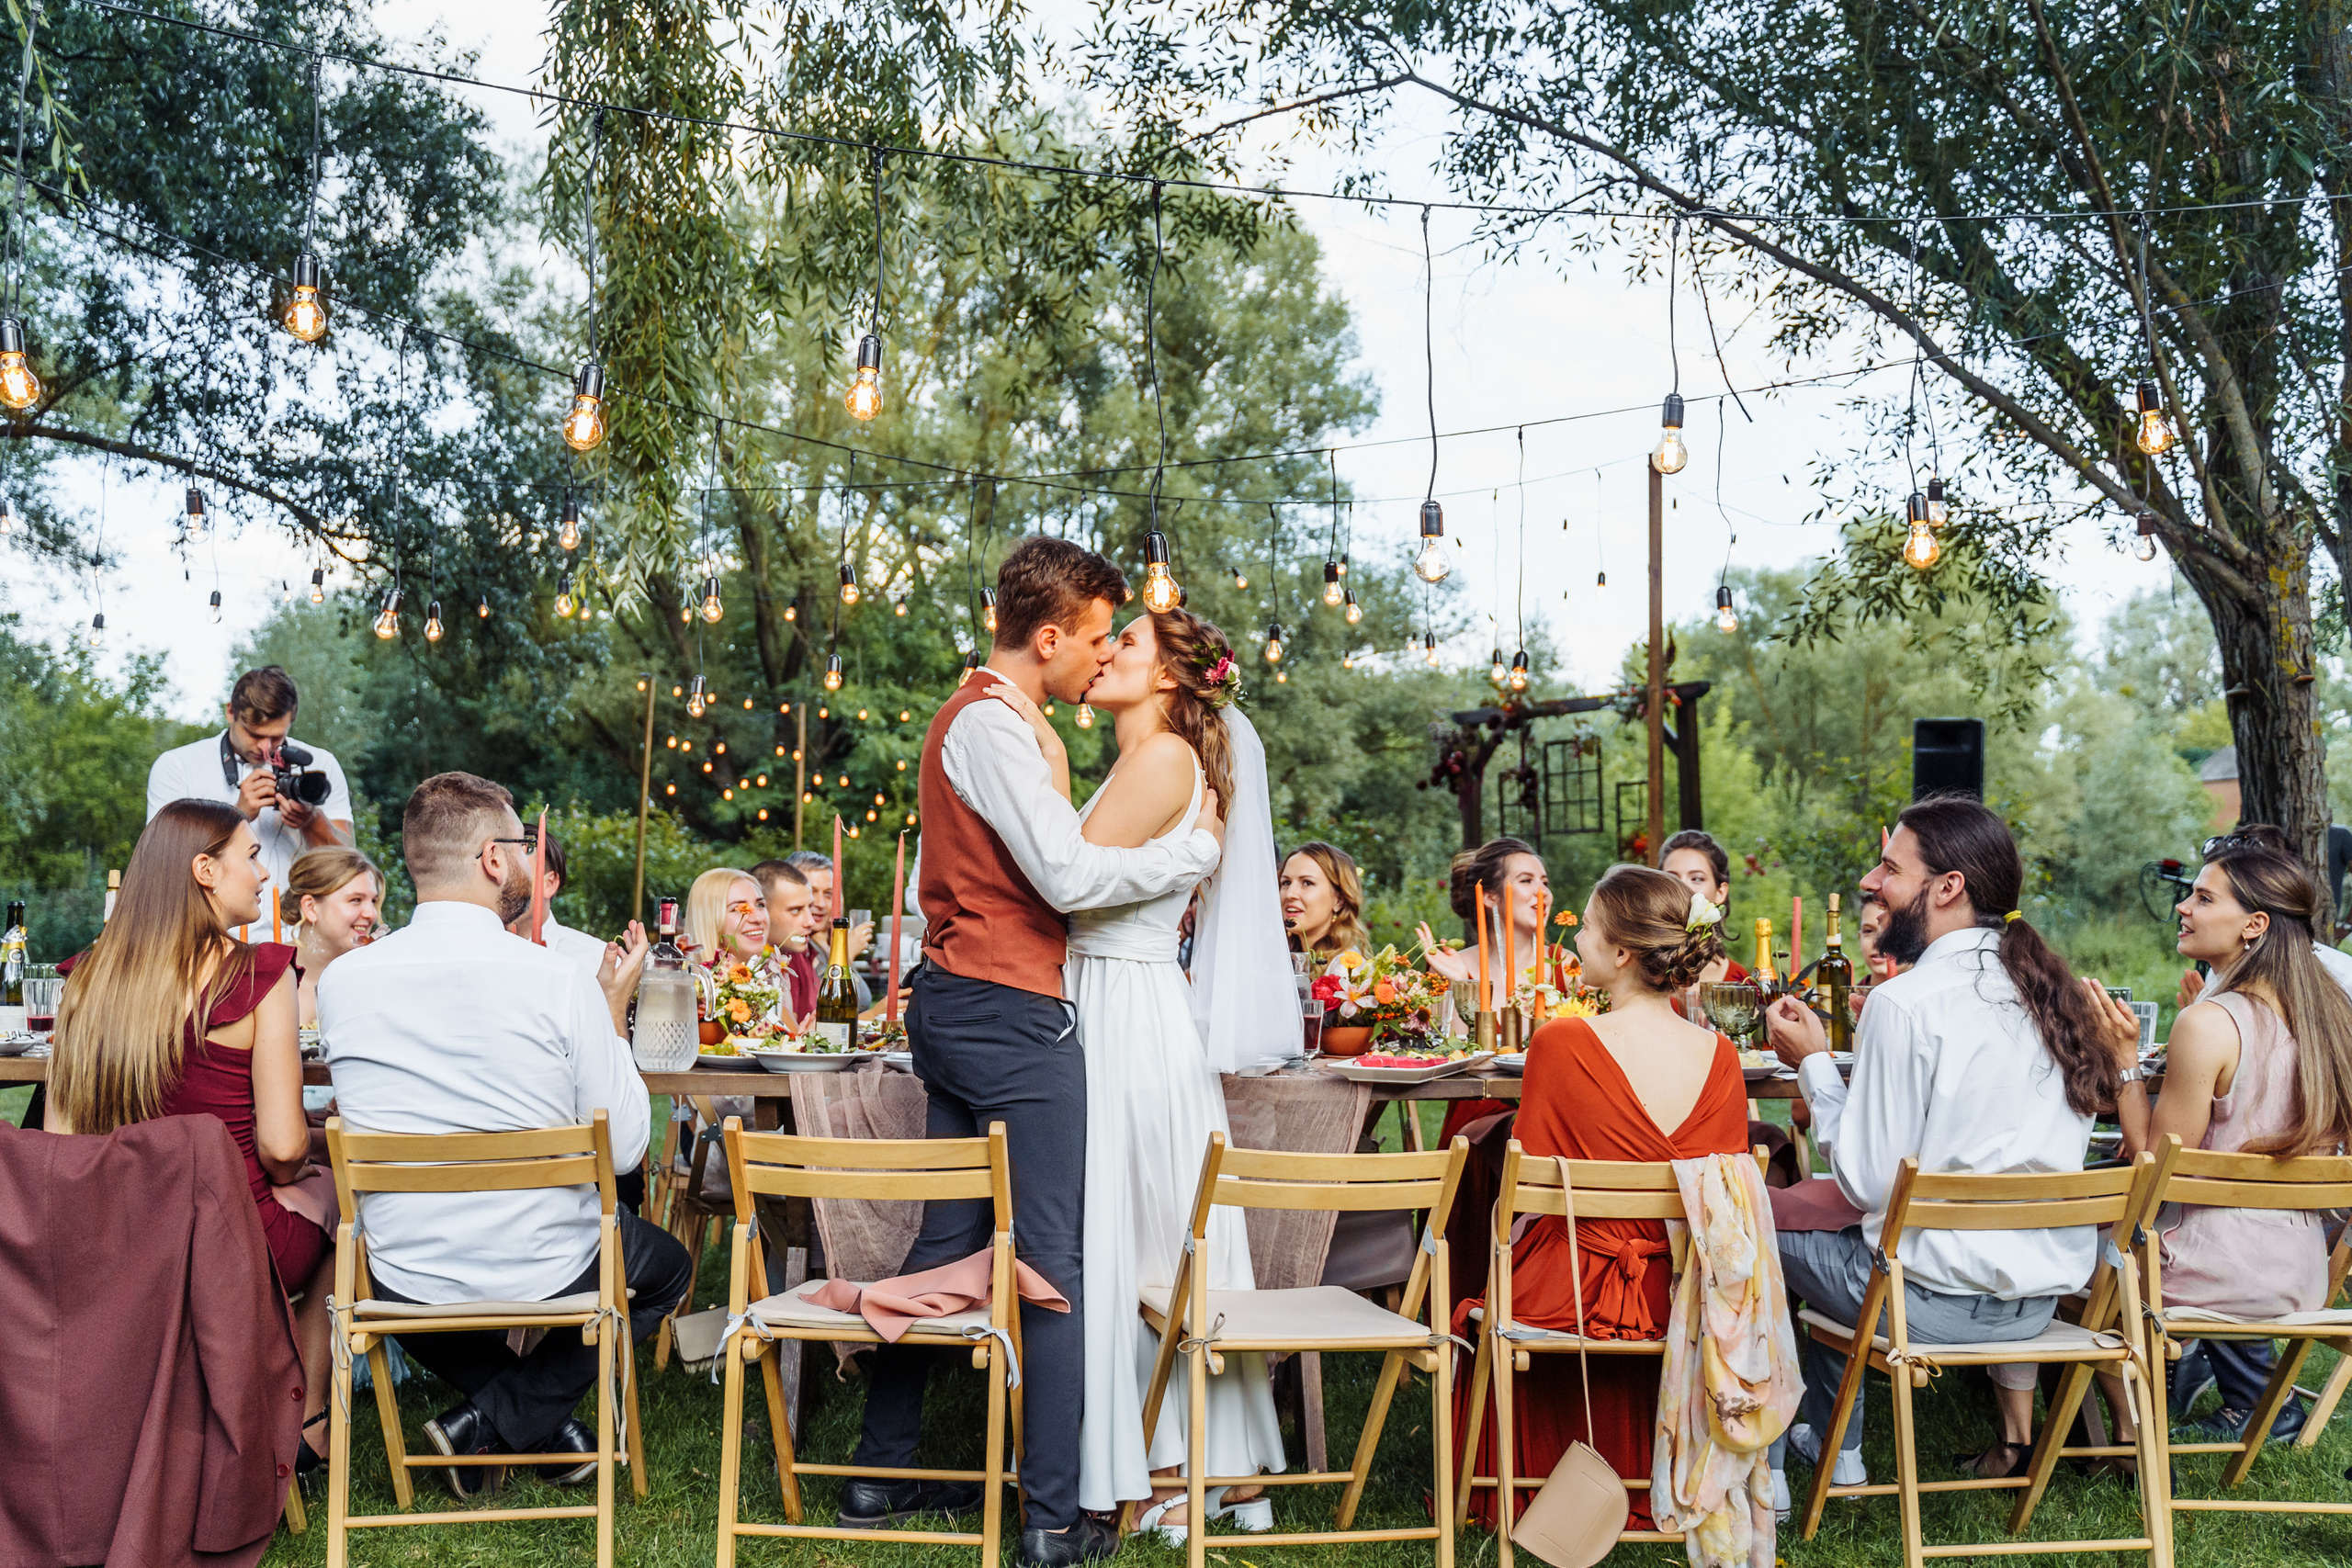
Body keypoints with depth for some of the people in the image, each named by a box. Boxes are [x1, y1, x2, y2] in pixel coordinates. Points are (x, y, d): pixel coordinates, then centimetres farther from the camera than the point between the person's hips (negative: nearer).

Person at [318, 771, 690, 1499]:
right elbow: (624, 1148, -11)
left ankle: (539, 1424, 26)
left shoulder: (341, 980, -8)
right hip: (547, 1275, -3)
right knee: (665, 1263, 29)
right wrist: (613, 1013, 1)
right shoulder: (558, 980, -19)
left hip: (407, 1287, 3)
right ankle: (496, 1421, 12)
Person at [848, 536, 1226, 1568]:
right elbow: (1068, 874, -21)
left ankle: (883, 1473, 20)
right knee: (1054, 1259, -5)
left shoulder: (978, 716, 19)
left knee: (948, 1241, 14)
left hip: (955, 1005, 10)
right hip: (1011, 1016, -10)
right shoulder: (995, 724, -14)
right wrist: (1199, 849, -11)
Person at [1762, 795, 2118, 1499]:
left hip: (1945, 1303, -7)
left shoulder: (1905, 1004, -18)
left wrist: (1813, 1062, -4)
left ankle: (1766, 1469, 21)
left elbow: (1867, 1182, -16)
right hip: (2049, 1292, 7)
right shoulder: (2051, 990, 4)